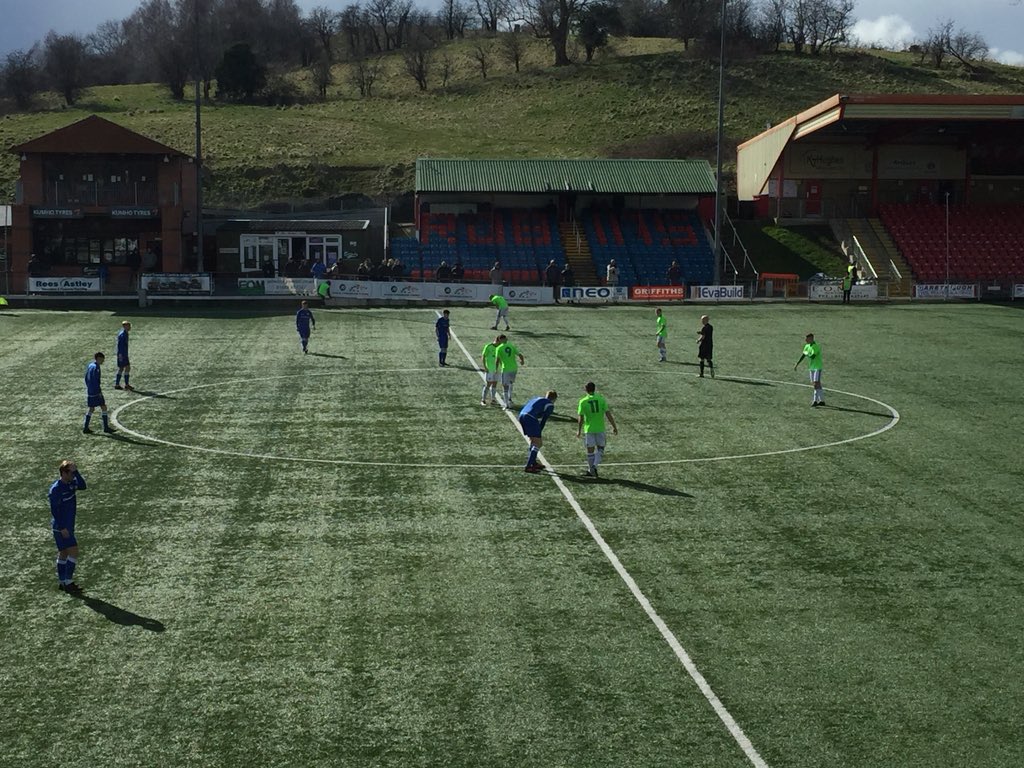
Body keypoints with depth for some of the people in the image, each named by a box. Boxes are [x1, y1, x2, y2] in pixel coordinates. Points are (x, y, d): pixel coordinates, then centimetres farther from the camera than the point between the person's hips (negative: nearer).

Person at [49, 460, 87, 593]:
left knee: (64, 553, 15)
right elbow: (54, 510, -20)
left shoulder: (71, 483, 5)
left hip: (68, 526, 9)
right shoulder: (56, 489, -19)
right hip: (61, 527, -9)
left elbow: (82, 486, -11)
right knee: (73, 551, -13)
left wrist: (76, 472, -16)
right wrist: (62, 528, -21)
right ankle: (68, 582, -9)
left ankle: (62, 583, 23)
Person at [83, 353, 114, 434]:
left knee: (91, 409, 13)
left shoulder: (89, 366, 12)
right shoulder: (96, 367, -16)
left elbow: (86, 378, 18)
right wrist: (99, 391, -17)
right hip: (96, 392, -9)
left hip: (89, 391, 9)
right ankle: (106, 427, 1)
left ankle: (85, 428, 12)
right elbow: (95, 381, -21)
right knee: (103, 407, -2)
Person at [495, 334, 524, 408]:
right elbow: (520, 355, 3)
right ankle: (510, 398, 14)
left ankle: (507, 405, 7)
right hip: (514, 368, 4)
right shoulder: (512, 346, 6)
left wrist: (496, 369, 3)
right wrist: (522, 361, 23)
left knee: (505, 386, 7)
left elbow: (497, 360, -9)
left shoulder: (499, 348, -3)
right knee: (510, 383, 29)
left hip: (505, 369, -4)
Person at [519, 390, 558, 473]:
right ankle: (528, 466, -6)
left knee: (533, 440, 24)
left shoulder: (537, 399, 29)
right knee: (538, 443, -1)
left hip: (521, 415, 8)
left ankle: (533, 463, 33)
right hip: (530, 419, -8)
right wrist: (539, 433, 9)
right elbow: (543, 421, 3)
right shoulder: (550, 405, 8)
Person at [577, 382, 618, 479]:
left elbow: (581, 419, -6)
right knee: (600, 449, 12)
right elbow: (608, 414, -5)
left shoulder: (583, 401, -7)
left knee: (590, 450, 10)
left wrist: (579, 431, 7)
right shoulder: (601, 399, -4)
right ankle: (594, 466, -8)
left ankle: (591, 470, 17)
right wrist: (614, 427, 3)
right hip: (600, 429, 1)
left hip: (588, 429, -1)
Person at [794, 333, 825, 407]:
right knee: (817, 384, 10)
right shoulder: (807, 346, 7)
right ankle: (821, 400, 16)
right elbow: (803, 356, 14)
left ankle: (815, 401, -13)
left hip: (817, 368, -8)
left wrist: (807, 354, -8)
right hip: (811, 368, 8)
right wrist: (797, 364, 11)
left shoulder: (816, 346, -19)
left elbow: (812, 357, -27)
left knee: (816, 384, -12)